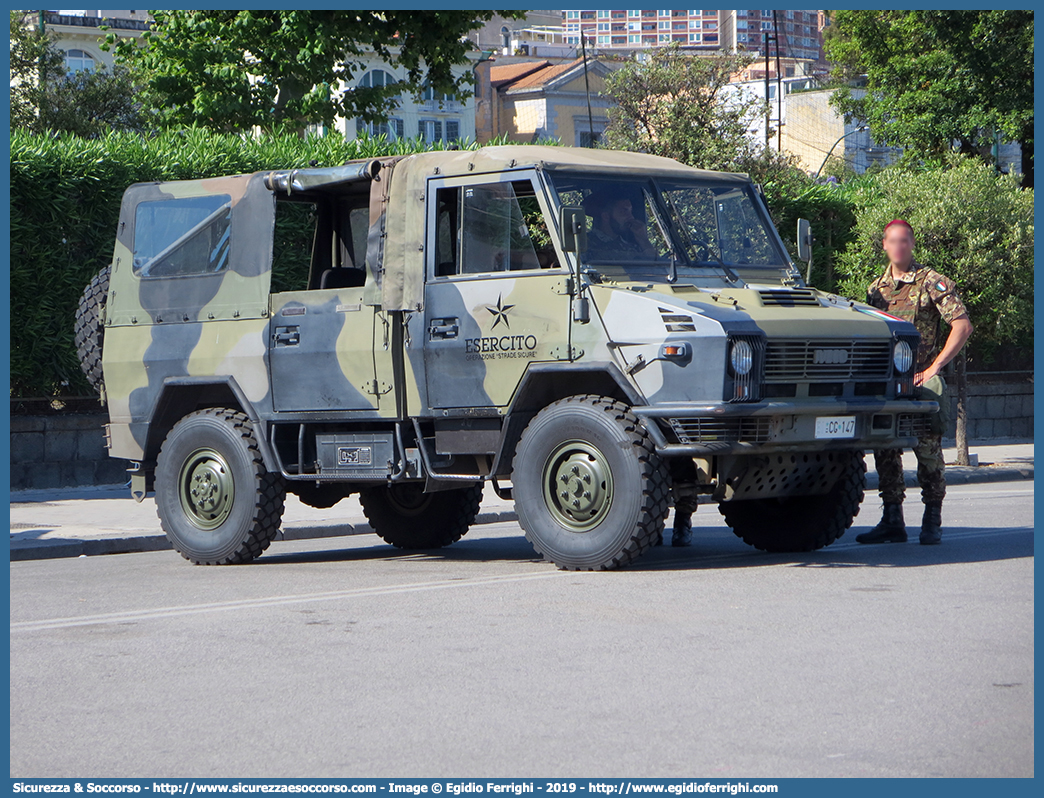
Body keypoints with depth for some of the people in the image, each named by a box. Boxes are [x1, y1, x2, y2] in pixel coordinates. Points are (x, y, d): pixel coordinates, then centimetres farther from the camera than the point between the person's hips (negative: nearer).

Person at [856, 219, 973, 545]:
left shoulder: (931, 282, -5)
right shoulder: (876, 287, 12)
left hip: (922, 381, -5)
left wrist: (934, 367, -13)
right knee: (885, 451, 3)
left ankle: (932, 522, 3)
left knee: (928, 450, -5)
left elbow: (962, 326, -10)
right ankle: (892, 521, 9)